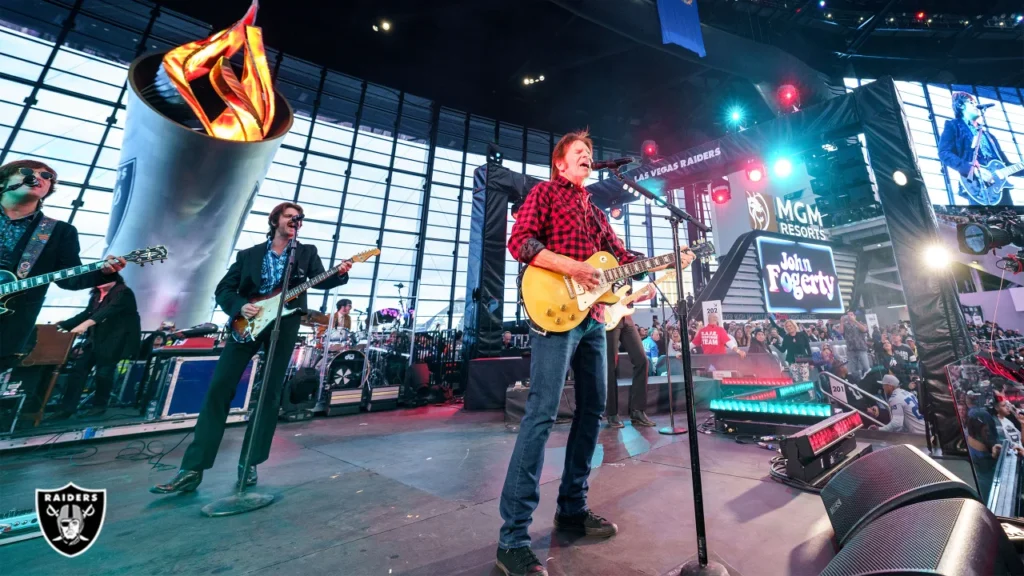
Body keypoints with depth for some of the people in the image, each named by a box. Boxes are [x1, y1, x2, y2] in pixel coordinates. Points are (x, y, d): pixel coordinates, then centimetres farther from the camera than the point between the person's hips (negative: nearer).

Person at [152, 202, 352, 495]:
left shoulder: (307, 252, 8)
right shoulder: (248, 255, 10)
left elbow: (321, 282, -5)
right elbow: (223, 289, 9)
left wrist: (340, 274, -26)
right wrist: (240, 306, -11)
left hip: (284, 325, -1)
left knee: (270, 394, 3)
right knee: (218, 389, 0)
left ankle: (249, 463, 16)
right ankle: (192, 469, 11)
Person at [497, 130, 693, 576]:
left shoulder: (595, 212, 27)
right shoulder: (545, 192, 7)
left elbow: (622, 256, 24)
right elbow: (519, 241, -8)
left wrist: (670, 262, 14)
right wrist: (571, 267, -17)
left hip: (593, 317, 8)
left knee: (592, 409, 10)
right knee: (542, 414, -12)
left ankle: (572, 508, 28)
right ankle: (512, 538, 2)